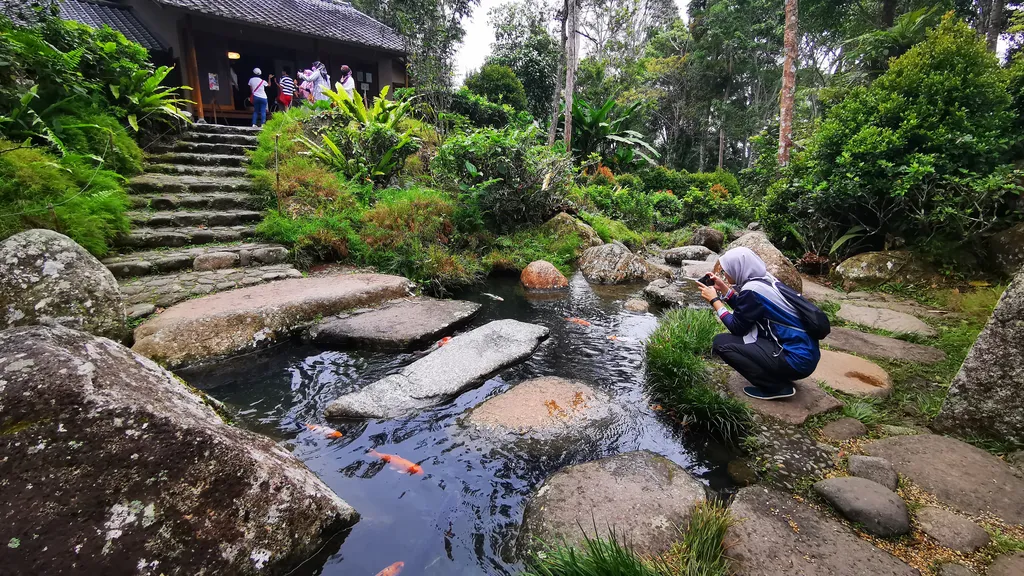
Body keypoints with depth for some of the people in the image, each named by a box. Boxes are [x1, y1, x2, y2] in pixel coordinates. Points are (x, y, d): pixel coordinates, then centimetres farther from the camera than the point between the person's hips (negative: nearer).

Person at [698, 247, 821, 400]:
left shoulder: (752, 290, -19)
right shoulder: (765, 279, 6)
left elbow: (736, 327, -7)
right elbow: (745, 309, 21)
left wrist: (714, 300, 1)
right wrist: (723, 288, 16)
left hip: (797, 359, -9)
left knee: (721, 342, -11)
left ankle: (776, 387, -5)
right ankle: (779, 377, 16)